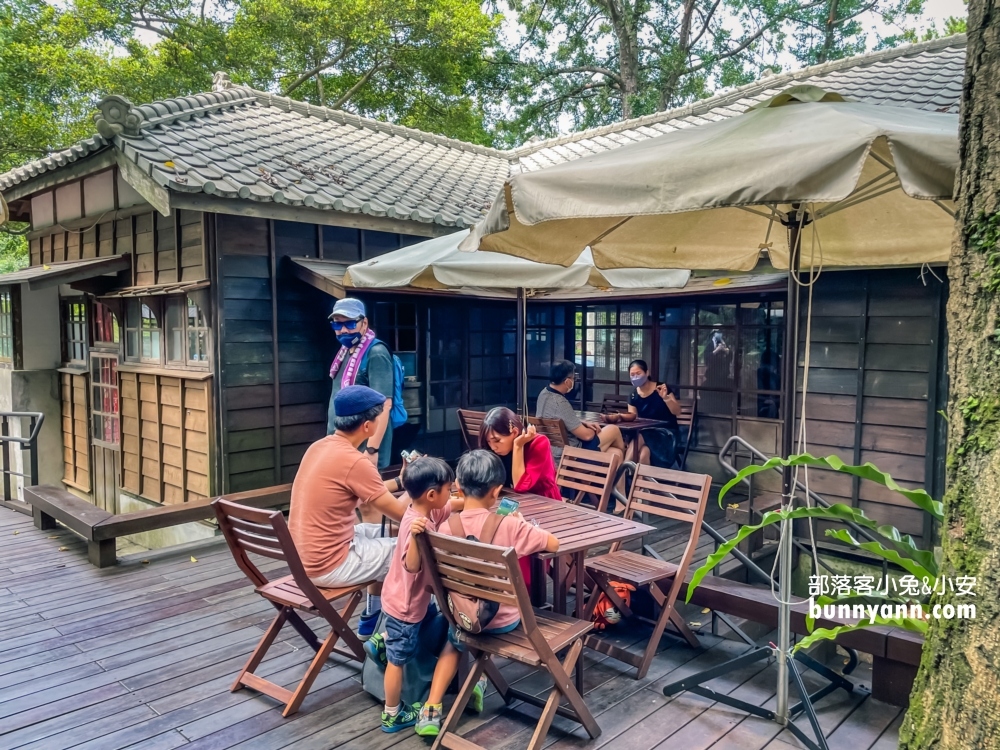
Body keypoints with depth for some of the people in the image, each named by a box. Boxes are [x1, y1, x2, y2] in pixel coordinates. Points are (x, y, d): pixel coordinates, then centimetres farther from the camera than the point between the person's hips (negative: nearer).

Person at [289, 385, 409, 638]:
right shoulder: (354, 461, -23)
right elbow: (400, 513, -14)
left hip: (303, 557, 9)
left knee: (381, 533, 26)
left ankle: (372, 621, 35)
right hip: (327, 566, -9)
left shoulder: (319, 447, 4)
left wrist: (401, 481, 16)